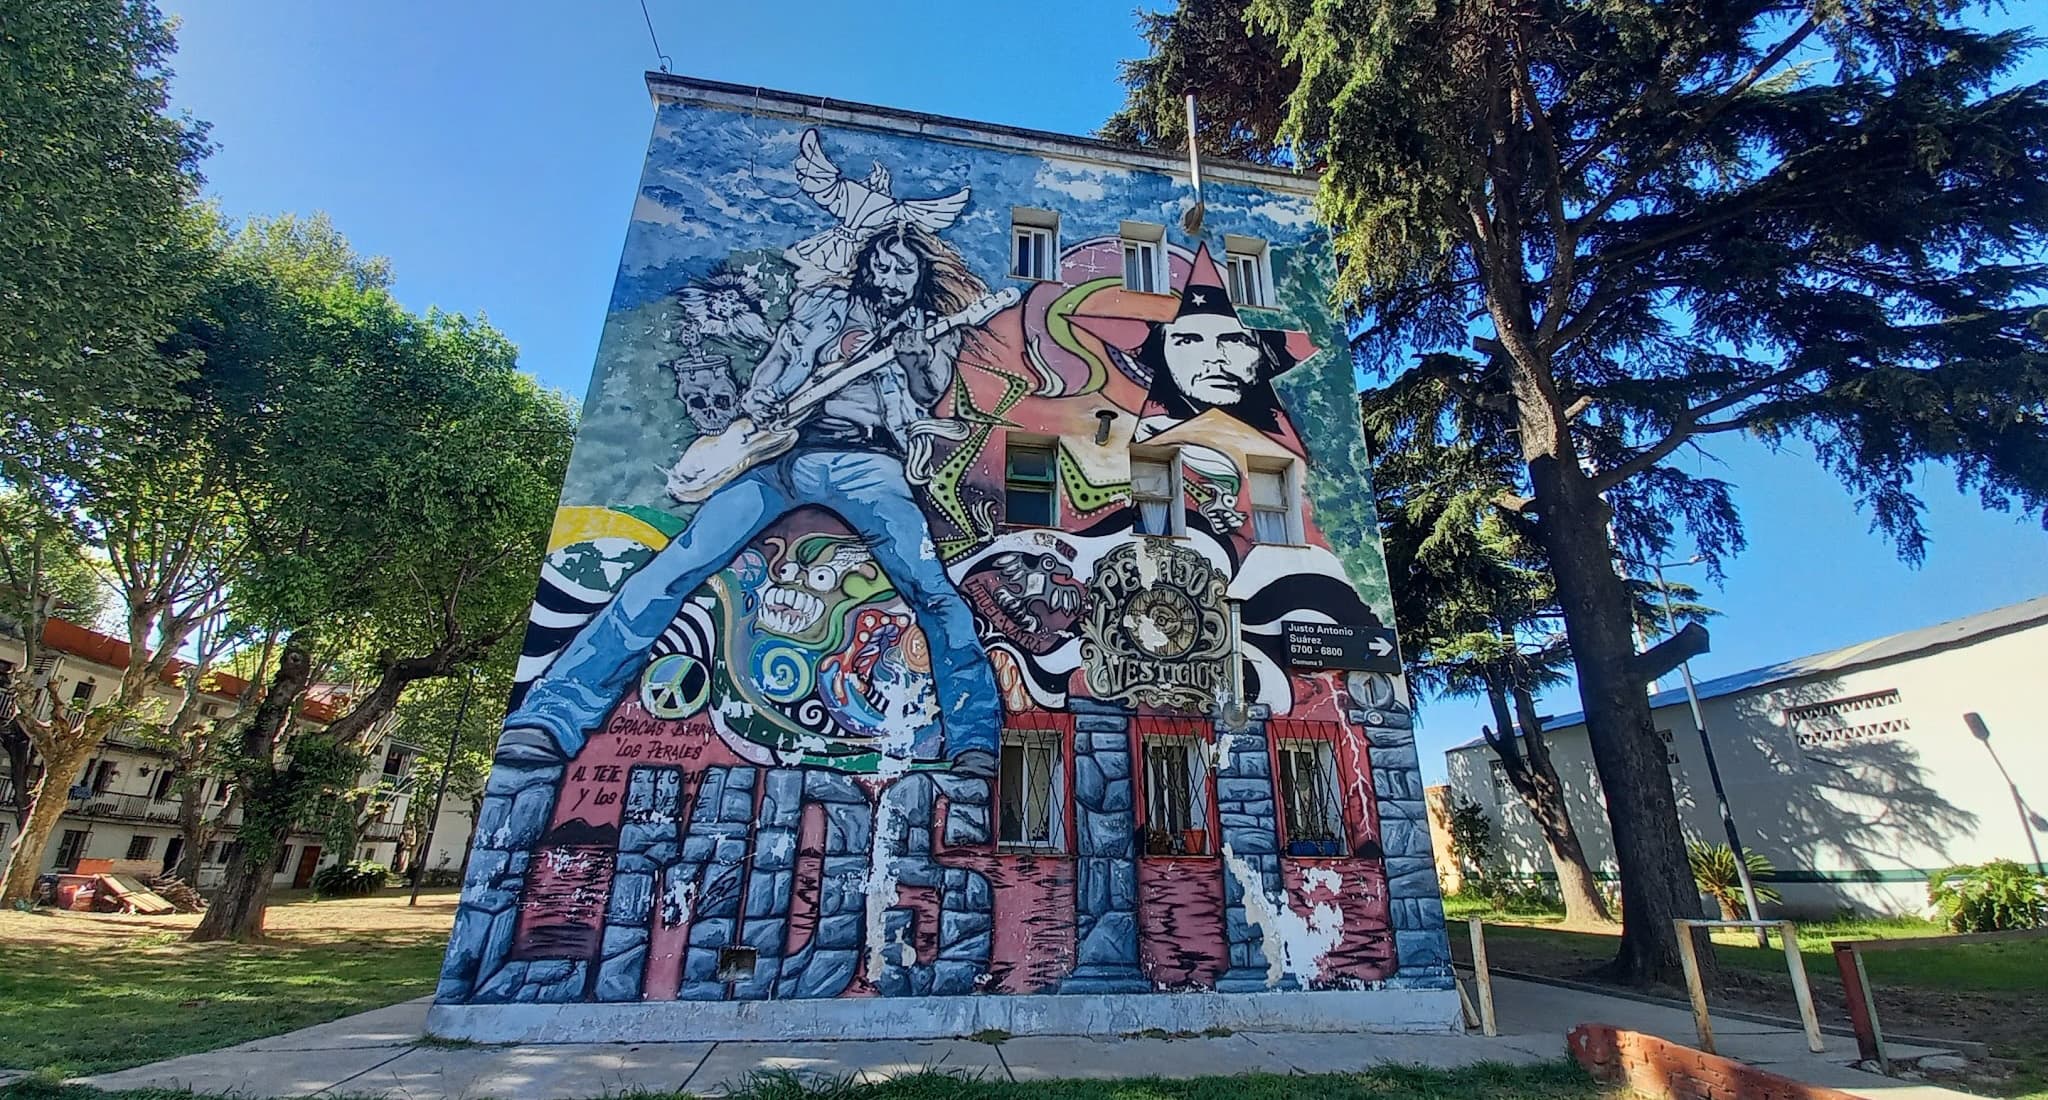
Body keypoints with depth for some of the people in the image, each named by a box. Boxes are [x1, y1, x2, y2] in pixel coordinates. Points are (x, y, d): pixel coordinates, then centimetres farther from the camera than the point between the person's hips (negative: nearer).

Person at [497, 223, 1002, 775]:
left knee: (933, 590, -23)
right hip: (784, 452, 2)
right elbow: (772, 373, 19)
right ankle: (548, 719, -11)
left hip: (867, 464, -1)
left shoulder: (933, 331, 20)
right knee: (673, 569, -13)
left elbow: (931, 389, 3)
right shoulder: (822, 304, 23)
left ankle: (975, 744, -16)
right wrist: (759, 404, -2)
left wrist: (913, 347, -16)